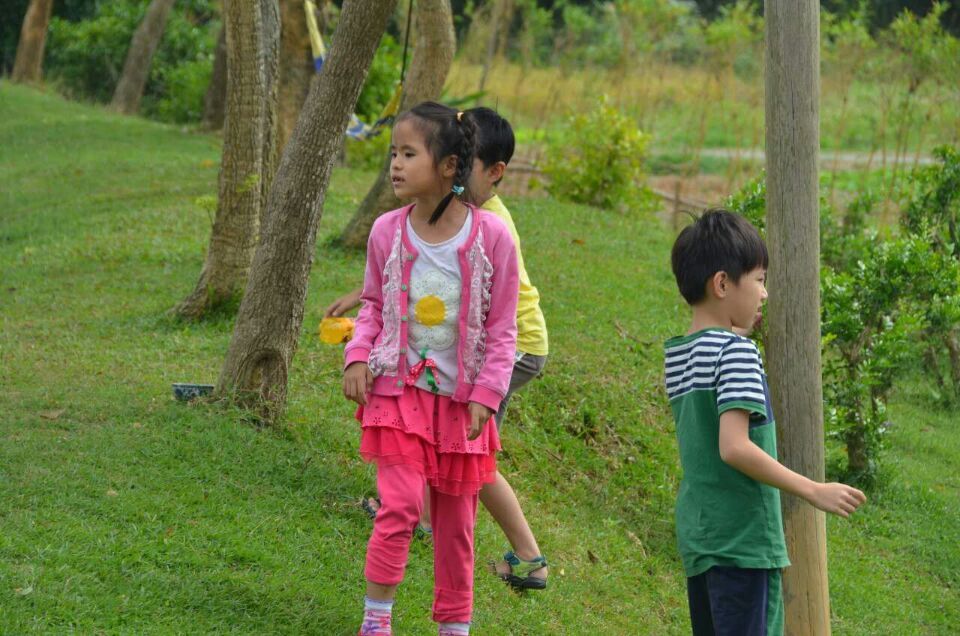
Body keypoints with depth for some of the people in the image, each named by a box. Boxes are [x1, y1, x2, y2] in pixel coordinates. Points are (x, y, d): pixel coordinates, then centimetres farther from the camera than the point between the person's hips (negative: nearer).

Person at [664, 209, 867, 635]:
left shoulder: (678, 353, 11)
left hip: (697, 536, 9)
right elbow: (734, 447, -23)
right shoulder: (736, 351, -14)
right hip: (743, 538, -9)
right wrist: (814, 492, -19)